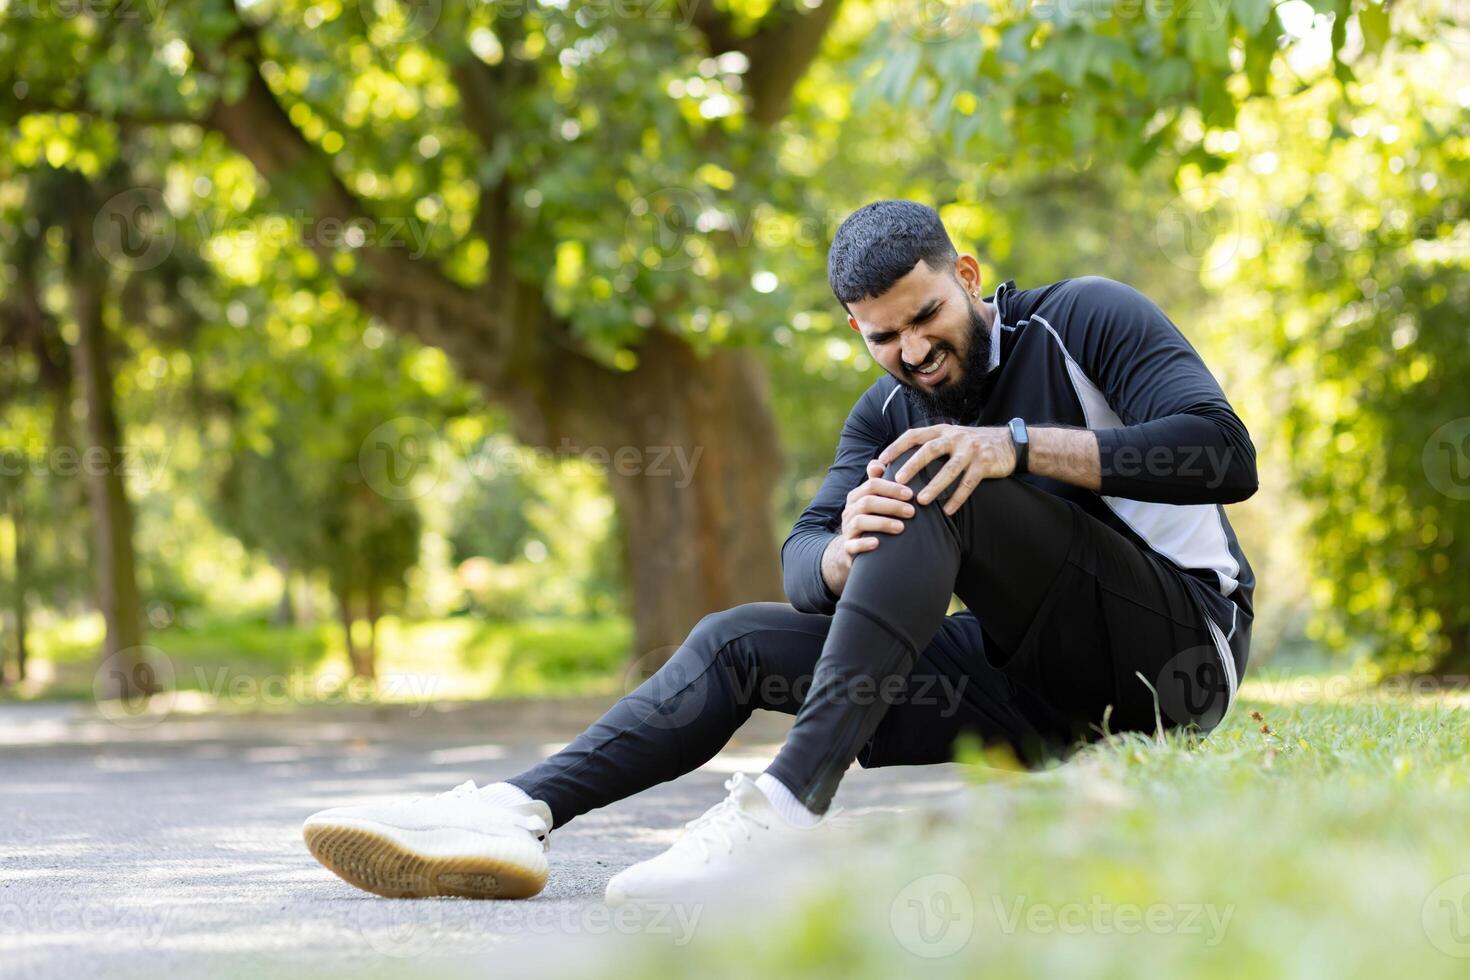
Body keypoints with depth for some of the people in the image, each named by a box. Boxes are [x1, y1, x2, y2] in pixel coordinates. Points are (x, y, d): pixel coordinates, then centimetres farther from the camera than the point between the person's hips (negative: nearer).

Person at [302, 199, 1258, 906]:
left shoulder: (1088, 318, -5)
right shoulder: (886, 417, 11)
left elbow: (1225, 452, -18)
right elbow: (803, 561, -1)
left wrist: (1016, 443, -28)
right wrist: (844, 555, -28)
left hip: (1177, 653, -6)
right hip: (1039, 698, 6)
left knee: (930, 485, -27)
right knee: (738, 644, -4)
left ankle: (789, 805, -39)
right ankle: (516, 813, -23)